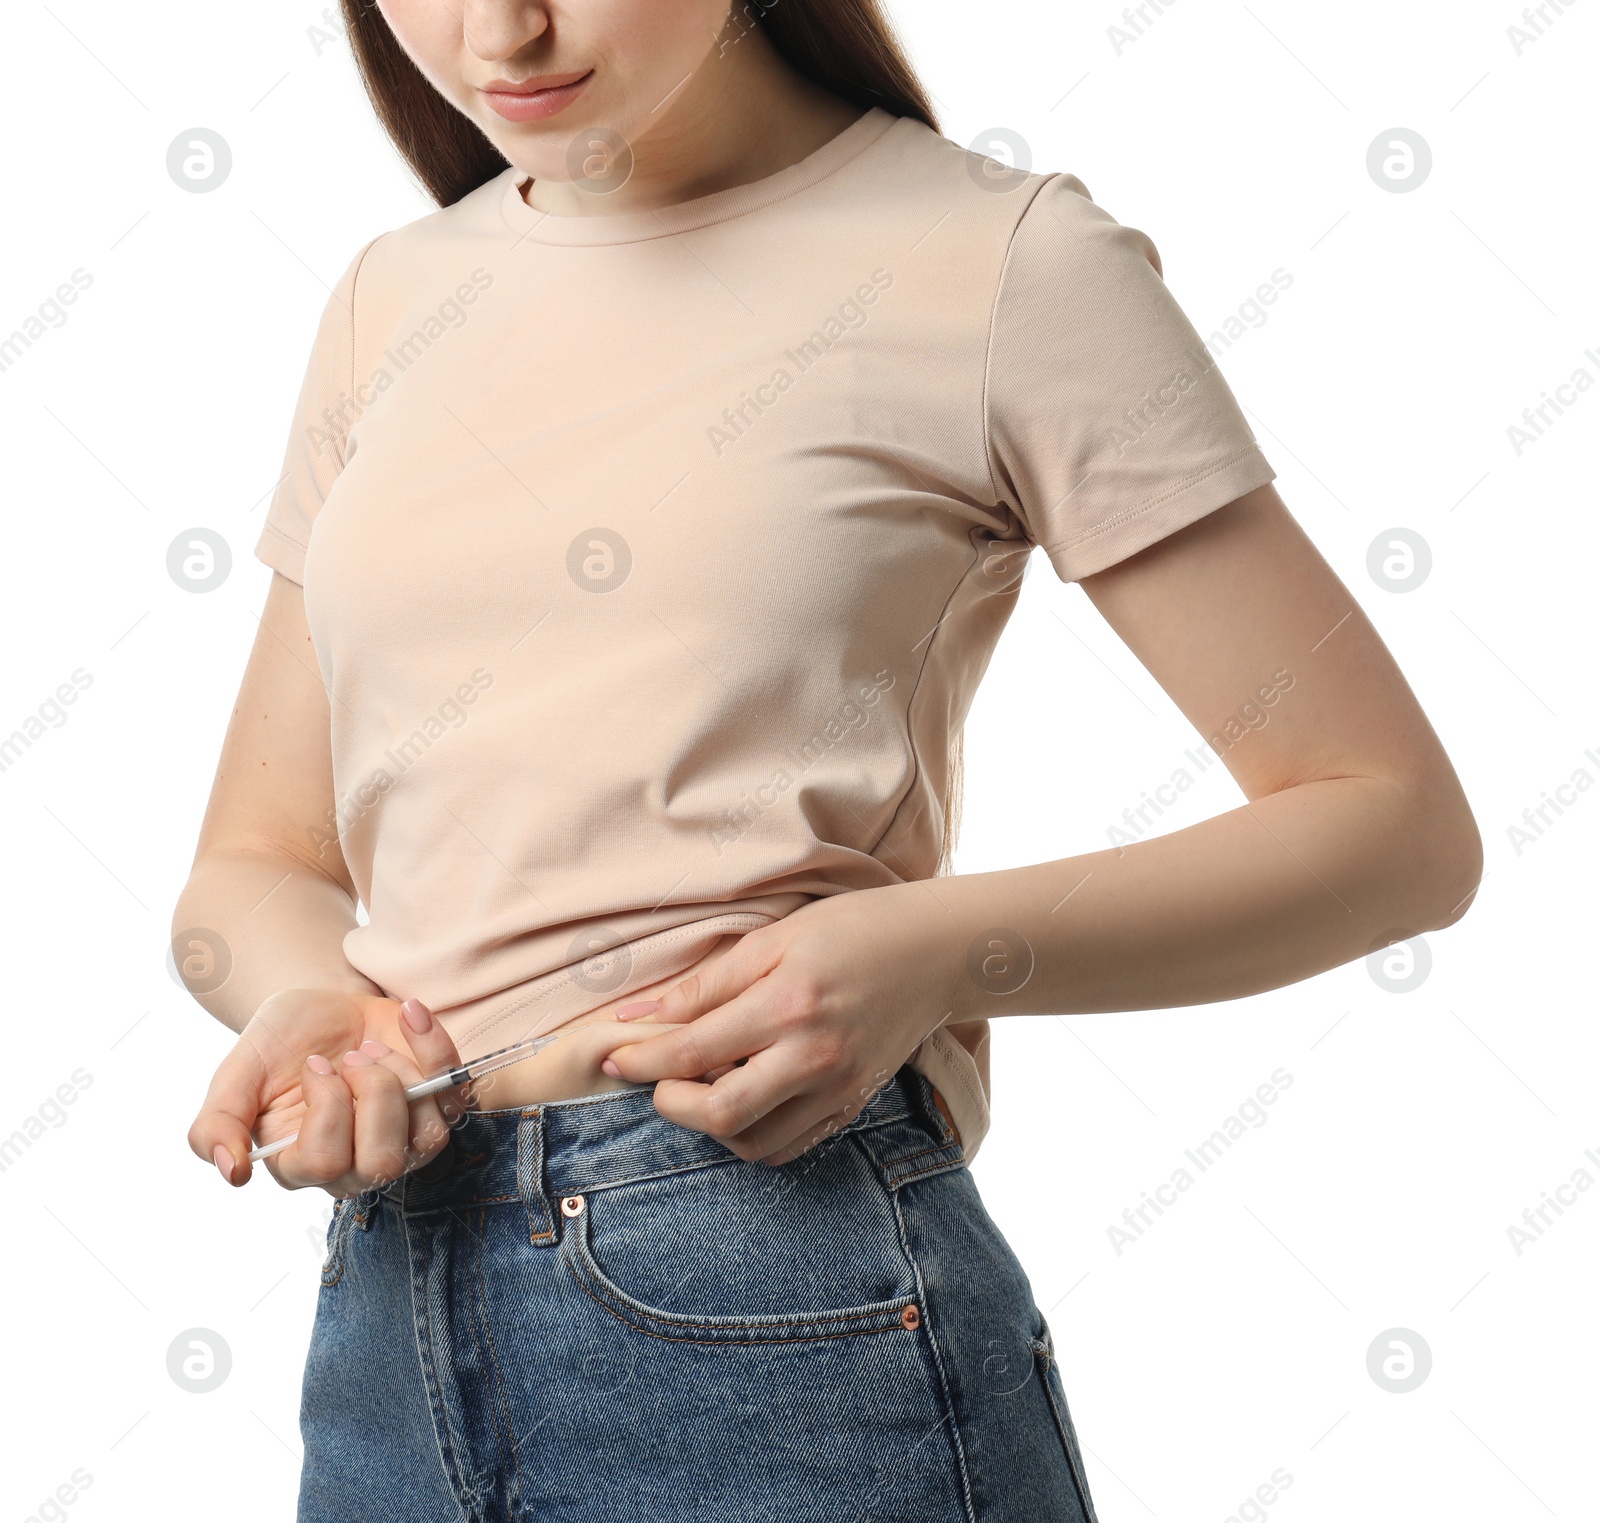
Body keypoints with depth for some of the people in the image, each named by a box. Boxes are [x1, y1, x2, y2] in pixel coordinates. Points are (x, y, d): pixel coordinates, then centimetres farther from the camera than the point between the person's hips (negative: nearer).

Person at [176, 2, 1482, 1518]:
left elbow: (1399, 822, -4)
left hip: (784, 1329, -5)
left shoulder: (1004, 258, -4)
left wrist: (936, 952, -18)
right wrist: (308, 996, -8)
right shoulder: (389, 300, 12)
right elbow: (256, 862, 16)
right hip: (388, 1311, 5)